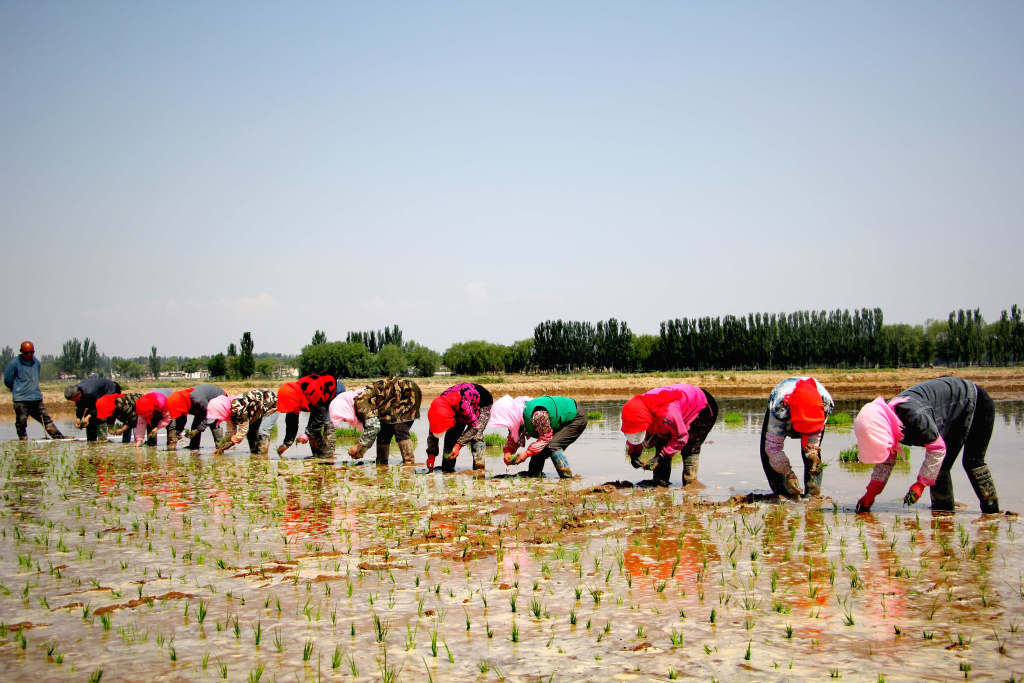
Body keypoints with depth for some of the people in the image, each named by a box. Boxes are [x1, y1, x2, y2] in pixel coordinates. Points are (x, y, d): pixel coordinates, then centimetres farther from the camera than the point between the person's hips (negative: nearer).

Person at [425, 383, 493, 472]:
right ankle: (447, 467, 0)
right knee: (452, 433, -8)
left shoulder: (463, 404, -46)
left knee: (476, 435, -24)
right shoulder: (437, 406, -27)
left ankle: (479, 468, -23)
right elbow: (433, 433, -13)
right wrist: (431, 453, -21)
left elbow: (474, 425, -32)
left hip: (482, 404, -6)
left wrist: (458, 445, -35)